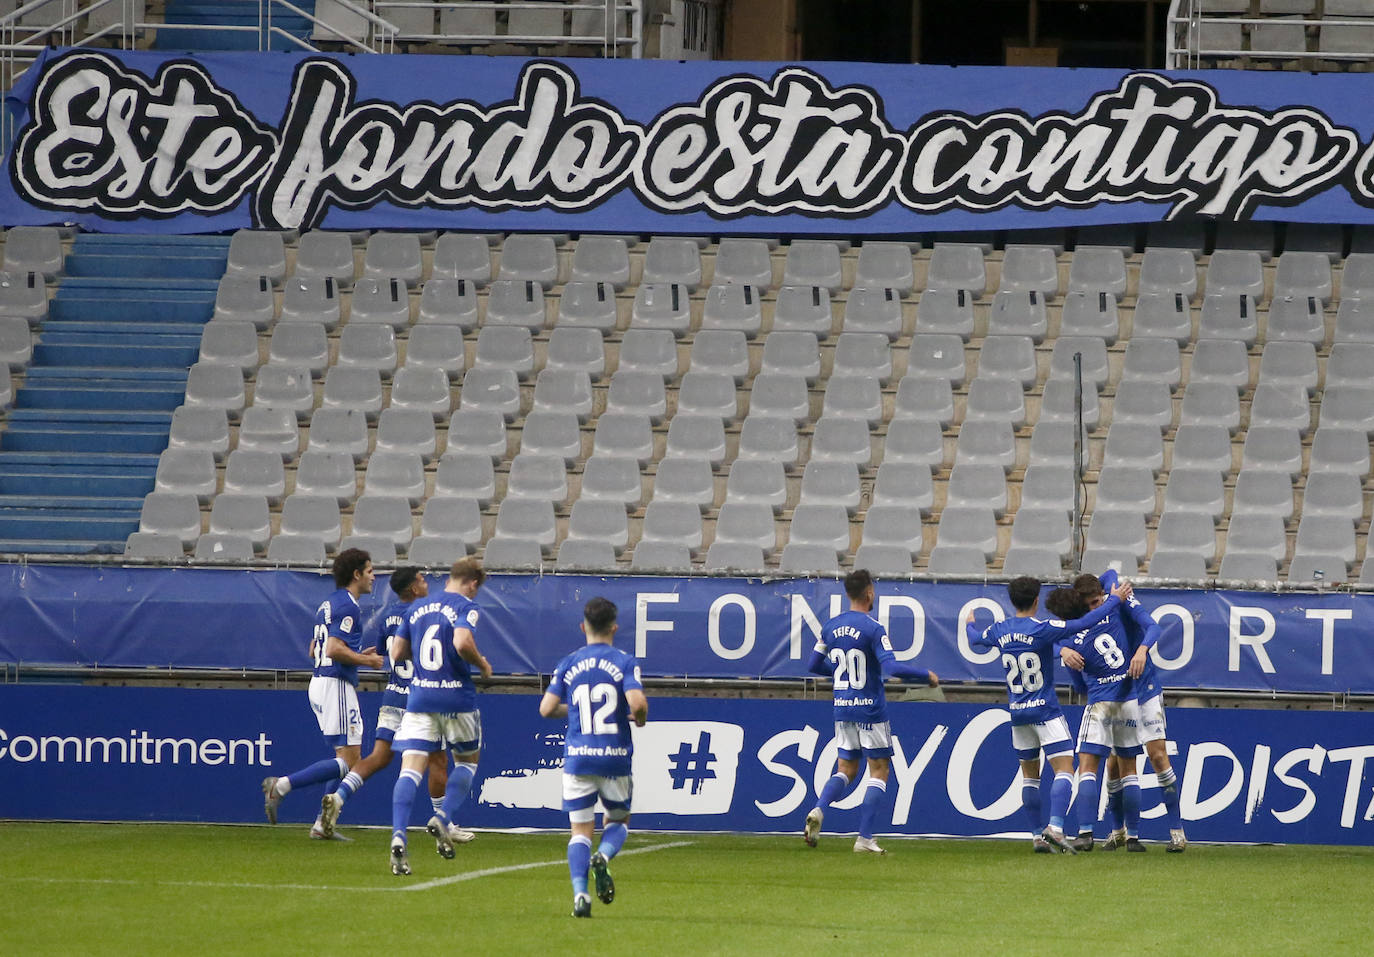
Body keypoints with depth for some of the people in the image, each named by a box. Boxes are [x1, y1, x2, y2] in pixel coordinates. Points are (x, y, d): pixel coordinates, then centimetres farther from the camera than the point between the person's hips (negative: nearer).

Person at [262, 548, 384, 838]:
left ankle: (322, 824, 9)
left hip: (319, 682, 10)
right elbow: (334, 649, -23)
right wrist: (367, 660, -10)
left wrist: (358, 655, 21)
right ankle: (281, 786, -20)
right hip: (337, 685, -10)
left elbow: (314, 651, 21)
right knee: (347, 761, -12)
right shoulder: (348, 606, -12)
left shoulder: (328, 604, 17)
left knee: (347, 759, 13)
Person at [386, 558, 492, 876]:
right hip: (457, 698, -3)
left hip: (419, 697, 3)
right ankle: (442, 819, 0)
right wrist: (482, 664, -5)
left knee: (411, 769, -5)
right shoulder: (466, 607, -5)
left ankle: (398, 836, -25)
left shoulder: (417, 608, 13)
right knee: (467, 760, 20)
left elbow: (397, 652, 15)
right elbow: (462, 642, -23)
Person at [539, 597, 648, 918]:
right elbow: (637, 702, -18)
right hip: (616, 758, -1)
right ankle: (604, 856, -13)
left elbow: (546, 708, -1)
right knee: (618, 819, 19)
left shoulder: (568, 665, 3)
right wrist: (640, 718, 5)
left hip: (578, 757, 1)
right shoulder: (624, 662, -4)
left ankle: (580, 893, -14)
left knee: (580, 830, 5)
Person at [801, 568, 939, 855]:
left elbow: (813, 665, 13)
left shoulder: (830, 627, 5)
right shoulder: (873, 628, -14)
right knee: (880, 769, 3)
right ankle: (864, 838, -5)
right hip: (870, 708, -6)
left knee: (846, 769, 15)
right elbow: (891, 668, -23)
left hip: (842, 709, 6)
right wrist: (927, 676, -10)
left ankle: (818, 810, -13)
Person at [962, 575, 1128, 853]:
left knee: (1029, 773, 15)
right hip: (1045, 710, -6)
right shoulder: (1042, 629, -14)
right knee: (1064, 769, -8)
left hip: (1018, 713, 6)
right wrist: (1115, 600, -6)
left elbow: (975, 639, 24)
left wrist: (969, 624, 48)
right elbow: (1085, 623, -17)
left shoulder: (999, 630, 2)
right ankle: (1056, 827, -26)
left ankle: (1036, 836, 12)